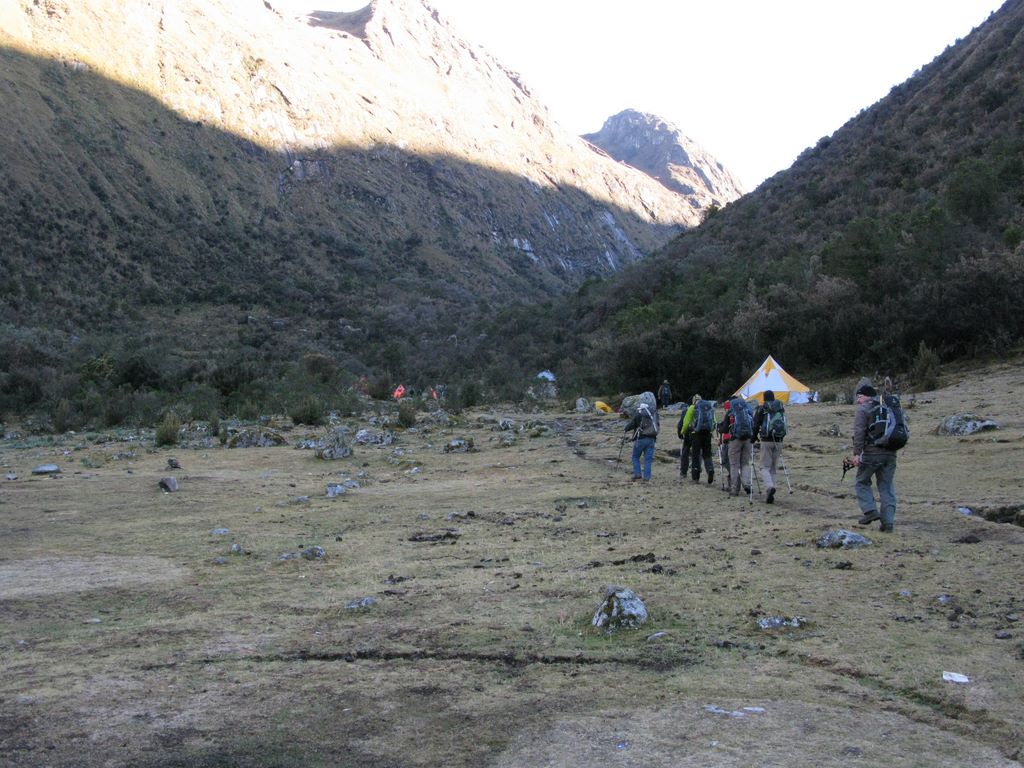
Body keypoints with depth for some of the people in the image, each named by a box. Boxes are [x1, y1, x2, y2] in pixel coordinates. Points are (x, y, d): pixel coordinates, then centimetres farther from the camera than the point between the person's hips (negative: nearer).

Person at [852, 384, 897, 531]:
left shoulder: (863, 410, -3)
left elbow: (859, 432, -14)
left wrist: (856, 453, -14)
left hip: (871, 452, -6)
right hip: (890, 453, 6)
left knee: (862, 482, 11)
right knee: (887, 486, 8)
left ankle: (870, 511, -4)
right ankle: (888, 521, 4)